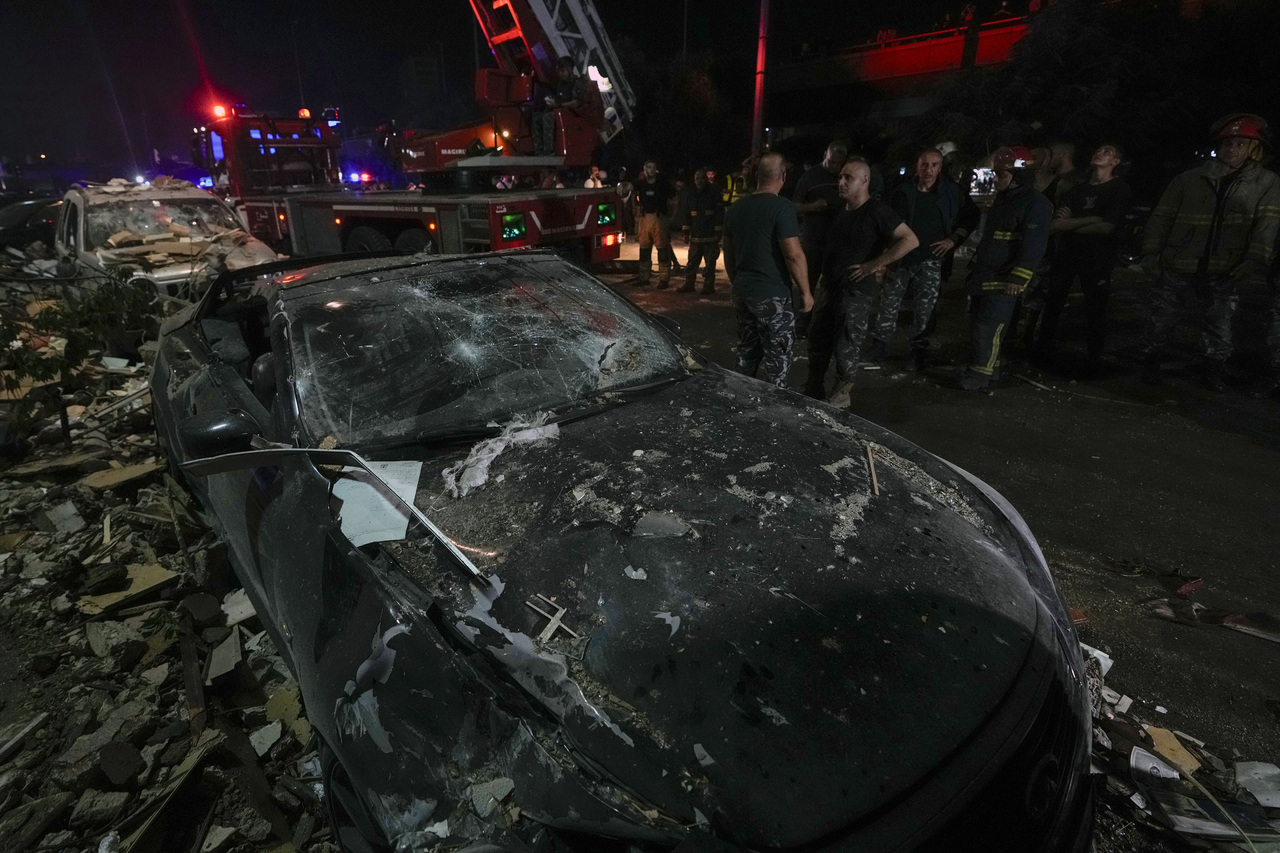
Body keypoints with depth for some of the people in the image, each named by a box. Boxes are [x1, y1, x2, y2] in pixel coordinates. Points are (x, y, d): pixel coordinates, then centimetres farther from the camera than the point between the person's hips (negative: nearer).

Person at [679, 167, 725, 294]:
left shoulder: (713, 192, -2)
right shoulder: (689, 193, 9)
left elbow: (719, 213, -3)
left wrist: (718, 232, -8)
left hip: (710, 235, -4)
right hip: (695, 235, 4)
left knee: (710, 262, 0)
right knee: (692, 261, 6)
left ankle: (708, 285, 7)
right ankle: (688, 284, 13)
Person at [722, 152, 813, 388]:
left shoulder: (736, 208, 10)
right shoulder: (781, 207, -12)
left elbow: (728, 253, 17)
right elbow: (794, 255, -16)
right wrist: (805, 292, -7)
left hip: (742, 292, 7)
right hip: (772, 295, -7)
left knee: (747, 354, 17)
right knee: (777, 359, -1)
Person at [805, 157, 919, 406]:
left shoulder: (876, 211, -12)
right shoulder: (840, 209, 10)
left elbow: (910, 241, -16)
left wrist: (873, 265, -17)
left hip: (857, 291, -7)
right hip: (830, 287, 7)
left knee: (845, 348, -1)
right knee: (817, 339, 12)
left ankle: (841, 395, 18)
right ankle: (813, 391, 27)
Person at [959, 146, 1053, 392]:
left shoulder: (1035, 204, -12)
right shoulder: (1003, 199, 18)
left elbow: (1034, 244, -18)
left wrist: (1018, 278, -23)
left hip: (1004, 279, -9)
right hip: (983, 274, 9)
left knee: (989, 326, -11)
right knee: (977, 323, 12)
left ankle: (982, 372, -4)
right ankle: (979, 365, 23)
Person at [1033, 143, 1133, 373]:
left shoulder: (1120, 189, 1)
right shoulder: (1078, 189, 17)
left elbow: (1107, 227, -12)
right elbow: (1056, 224, 3)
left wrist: (1070, 225, -9)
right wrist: (1090, 219, -11)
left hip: (1097, 259, -4)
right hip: (1066, 254, 4)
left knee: (1095, 309, 0)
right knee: (1052, 304, 1)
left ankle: (1095, 360, 9)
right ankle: (1043, 351, 11)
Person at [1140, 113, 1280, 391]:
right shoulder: (1189, 180, 1)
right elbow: (1161, 217, 1)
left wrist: (1255, 260, -15)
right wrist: (1151, 252, -7)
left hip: (1222, 275, 1)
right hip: (1176, 268, -1)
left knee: (1219, 327, 6)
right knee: (1161, 320, 4)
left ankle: (1213, 372, 23)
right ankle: (1151, 364, 22)